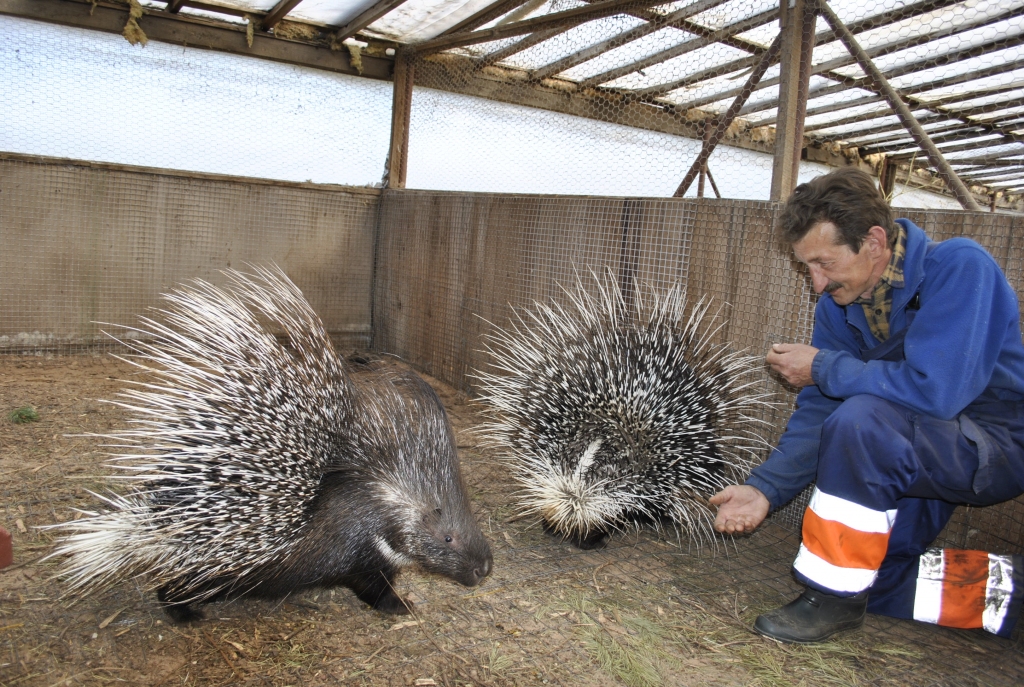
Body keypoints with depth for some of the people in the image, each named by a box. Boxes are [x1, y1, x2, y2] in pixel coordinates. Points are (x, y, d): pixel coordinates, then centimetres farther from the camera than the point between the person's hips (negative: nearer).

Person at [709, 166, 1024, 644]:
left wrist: (822, 367, -23)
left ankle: (835, 597, -17)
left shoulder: (958, 268, -23)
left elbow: (932, 391, -35)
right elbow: (818, 412, -1)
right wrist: (765, 488, -13)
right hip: (920, 454, 7)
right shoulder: (838, 305, -3)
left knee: (860, 418, -35)